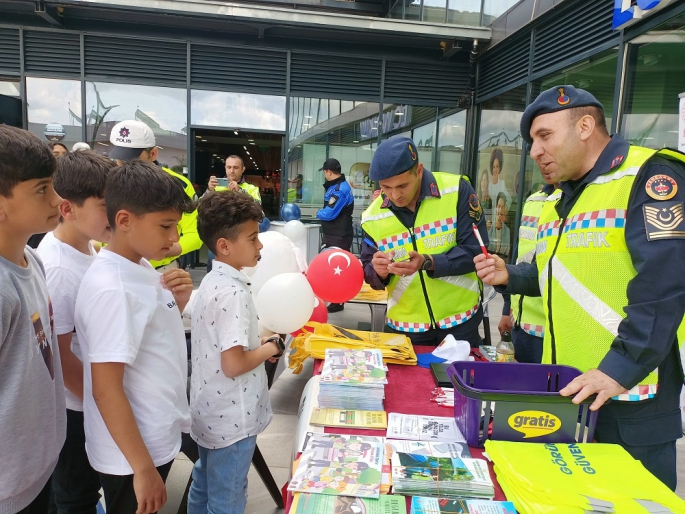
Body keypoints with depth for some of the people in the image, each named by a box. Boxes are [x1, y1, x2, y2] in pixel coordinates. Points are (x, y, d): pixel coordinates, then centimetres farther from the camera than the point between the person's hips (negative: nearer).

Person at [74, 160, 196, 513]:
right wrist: (143, 468, -19)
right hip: (131, 454, -8)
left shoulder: (141, 267, 0)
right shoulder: (111, 289, -26)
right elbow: (106, 390, -25)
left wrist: (177, 303, -7)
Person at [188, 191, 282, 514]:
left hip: (210, 412, 9)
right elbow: (233, 365, -28)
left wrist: (257, 344, 4)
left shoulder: (211, 281, 3)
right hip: (232, 418, -9)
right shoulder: (234, 293, -26)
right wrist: (269, 349, -12)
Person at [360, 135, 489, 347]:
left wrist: (427, 263, -27)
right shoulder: (373, 217, -4)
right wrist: (379, 271, -19)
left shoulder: (457, 190, -12)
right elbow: (369, 273, 4)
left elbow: (475, 250, -14)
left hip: (460, 320, -1)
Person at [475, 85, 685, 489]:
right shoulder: (558, 201, 14)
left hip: (631, 394, -8)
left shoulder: (649, 177, -13)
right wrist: (510, 277, 5)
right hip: (564, 389, 8)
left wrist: (620, 368, -27)